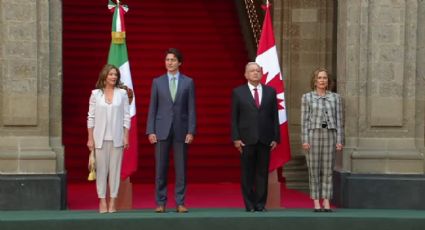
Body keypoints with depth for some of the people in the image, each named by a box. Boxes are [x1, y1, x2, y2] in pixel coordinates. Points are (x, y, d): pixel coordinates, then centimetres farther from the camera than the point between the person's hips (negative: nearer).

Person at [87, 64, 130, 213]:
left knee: (115, 169, 1)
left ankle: (112, 201, 7)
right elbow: (91, 117, 4)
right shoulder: (96, 94, 4)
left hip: (117, 137, 0)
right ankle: (102, 201, 7)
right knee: (101, 169, 1)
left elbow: (126, 117, 4)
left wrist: (126, 137, -1)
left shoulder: (122, 93, 4)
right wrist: (90, 138, 0)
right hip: (100, 137, 0)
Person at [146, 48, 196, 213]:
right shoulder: (157, 82, 7)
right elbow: (152, 108, 5)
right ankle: (160, 203, 8)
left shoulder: (188, 82, 5)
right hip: (162, 130, 0)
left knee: (181, 168, 2)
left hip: (181, 130, 0)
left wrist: (191, 131, -5)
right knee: (160, 168, 1)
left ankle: (180, 203, 8)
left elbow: (191, 109, 3)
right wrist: (150, 131, -3)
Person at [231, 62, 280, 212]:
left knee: (263, 173, 3)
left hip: (265, 139, 1)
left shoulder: (270, 91, 10)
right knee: (247, 173, 2)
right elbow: (234, 118, 3)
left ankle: (261, 204, 10)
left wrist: (276, 137, 2)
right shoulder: (238, 92, 5)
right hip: (247, 139, -1)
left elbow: (275, 116, 8)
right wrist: (236, 138, -5)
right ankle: (249, 205, 9)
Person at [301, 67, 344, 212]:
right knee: (314, 170, -1)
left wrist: (339, 141, 0)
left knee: (327, 170, 2)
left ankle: (326, 203, 6)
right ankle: (316, 203, 5)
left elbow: (339, 120, 7)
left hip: (330, 135, 2)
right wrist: (304, 140, -8)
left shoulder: (335, 97, 9)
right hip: (313, 135, -2)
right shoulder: (307, 97, 4)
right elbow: (304, 120, 1)